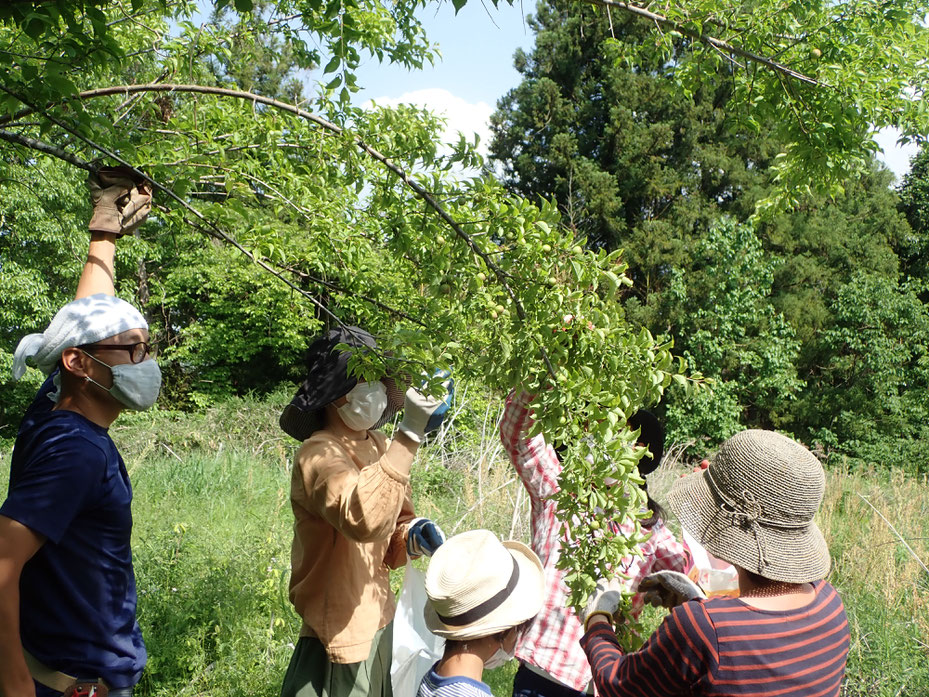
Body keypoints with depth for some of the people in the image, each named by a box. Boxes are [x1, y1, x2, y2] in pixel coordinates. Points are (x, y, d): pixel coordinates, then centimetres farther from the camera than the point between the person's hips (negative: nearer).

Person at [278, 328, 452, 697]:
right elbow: (365, 520, -40)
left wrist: (412, 537, -9)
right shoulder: (319, 455, -20)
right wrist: (409, 435, -40)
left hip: (382, 630, 7)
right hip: (341, 643, -7)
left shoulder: (378, 446, 4)